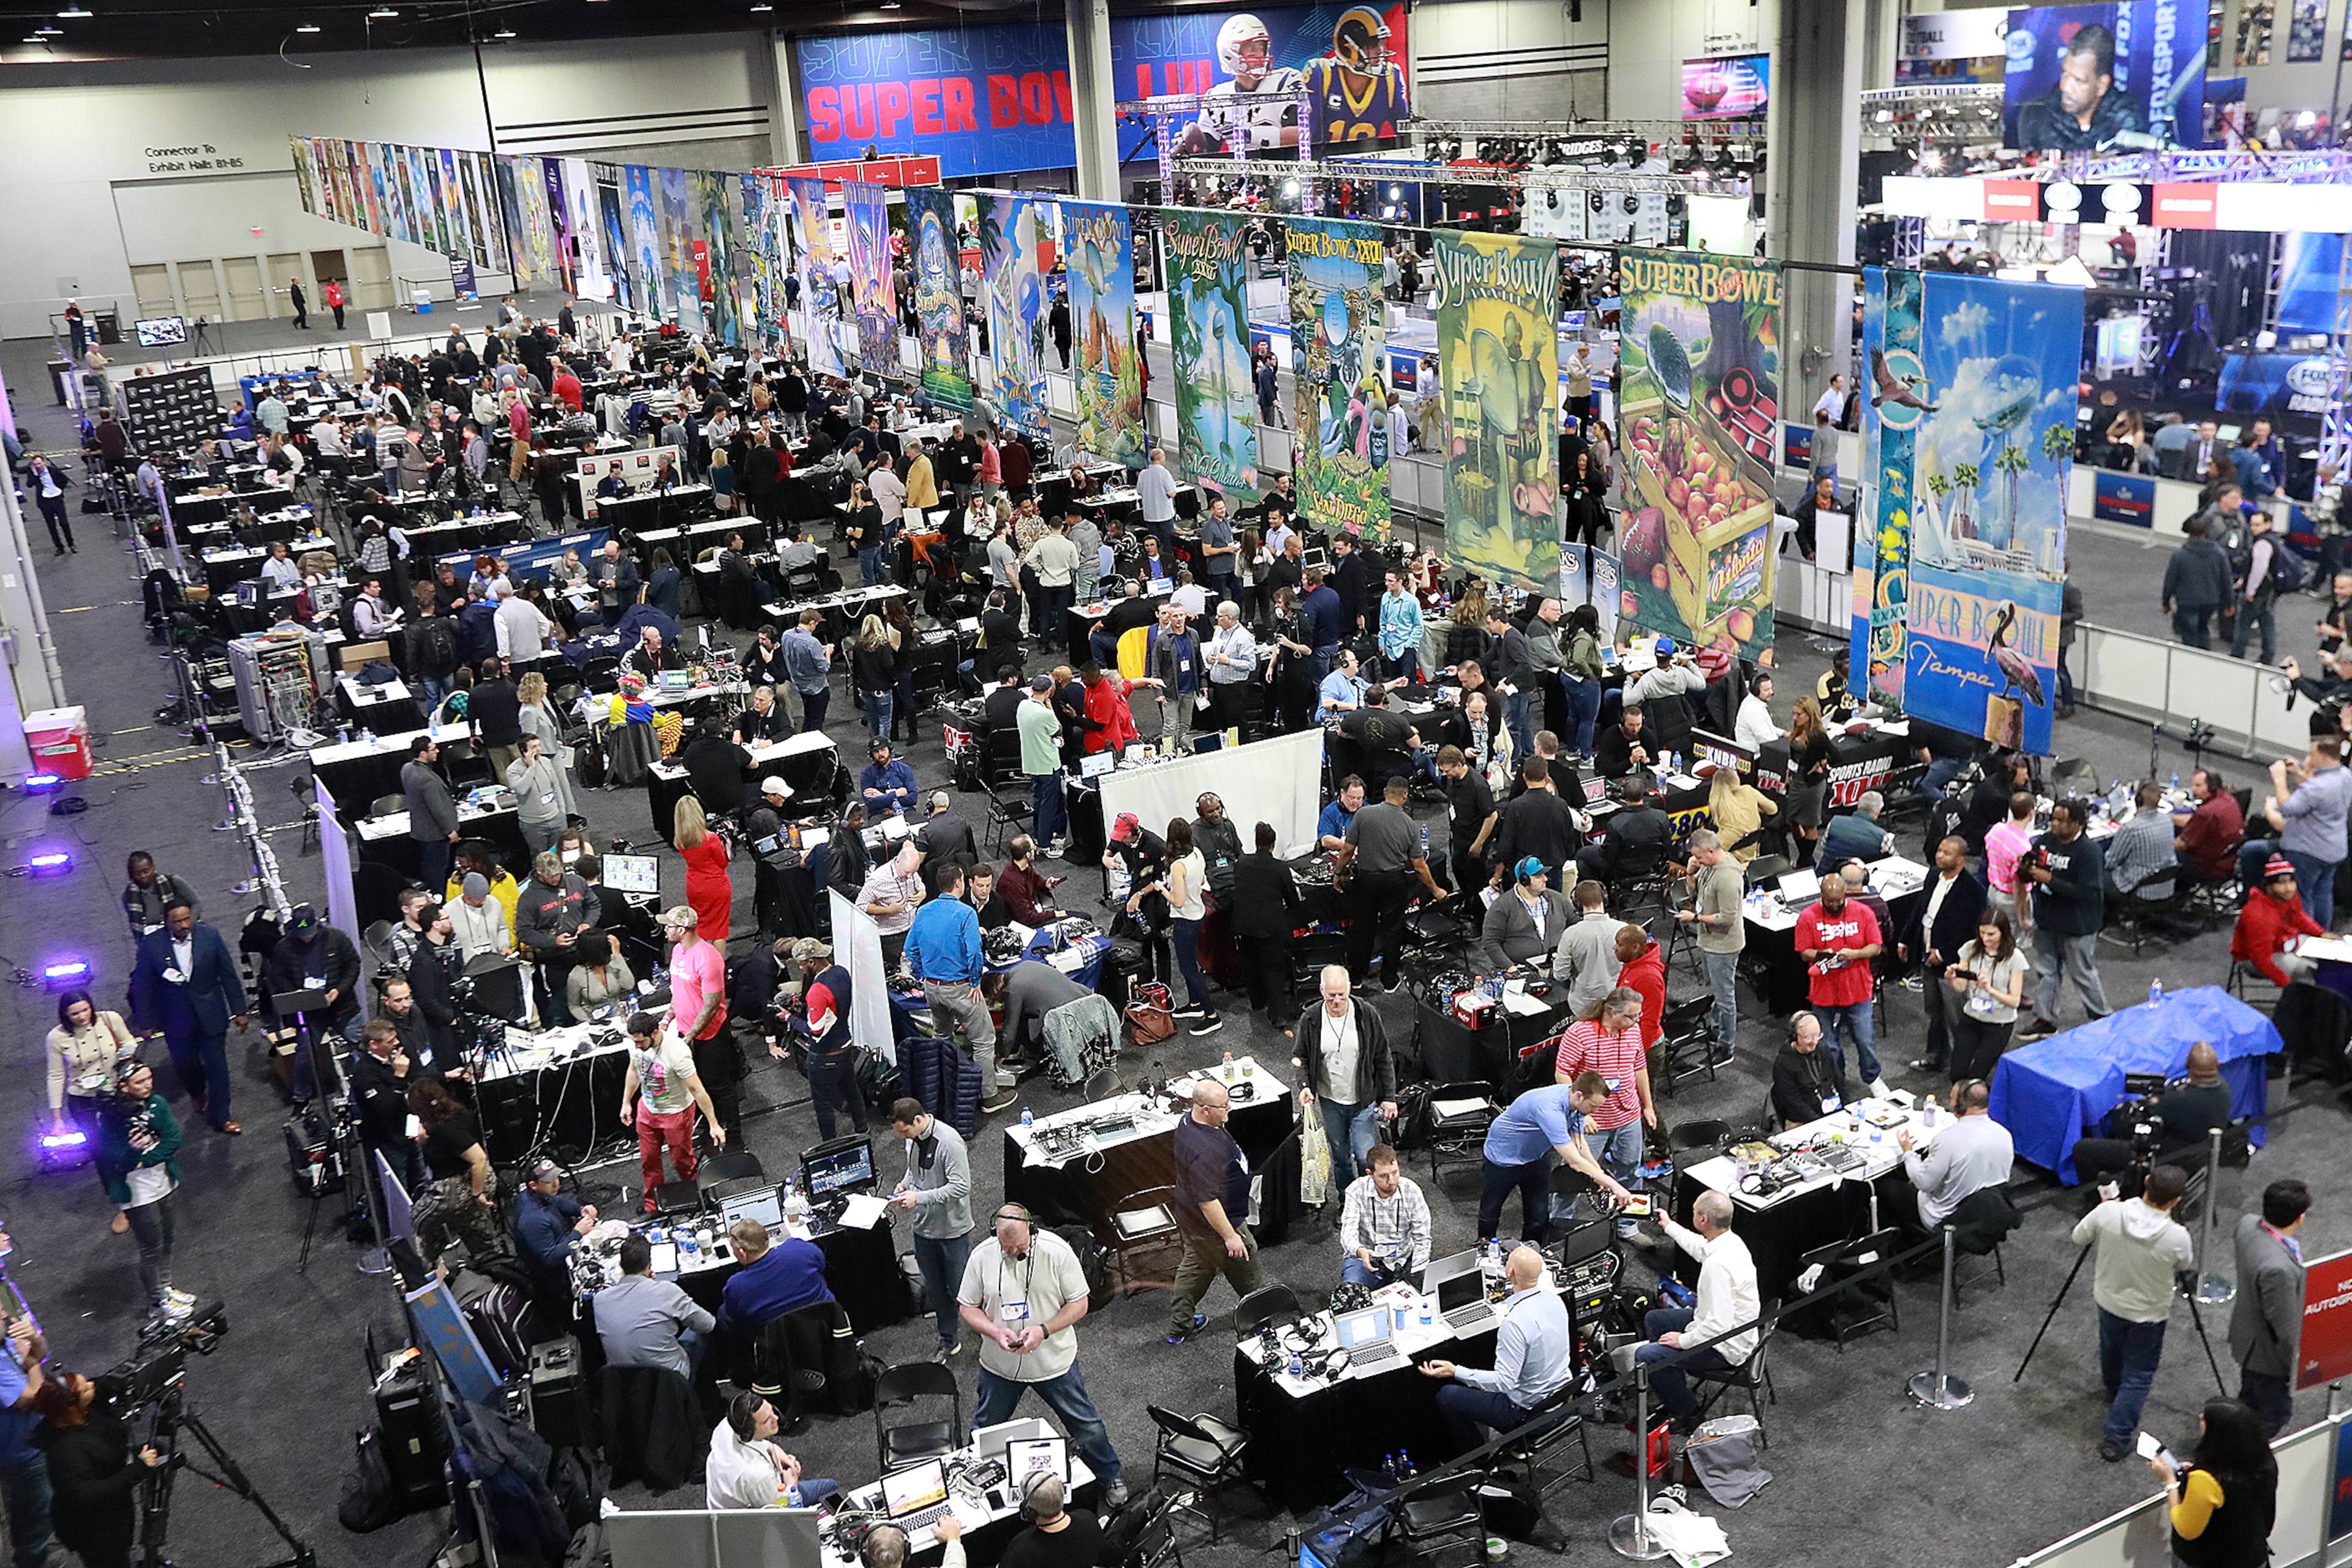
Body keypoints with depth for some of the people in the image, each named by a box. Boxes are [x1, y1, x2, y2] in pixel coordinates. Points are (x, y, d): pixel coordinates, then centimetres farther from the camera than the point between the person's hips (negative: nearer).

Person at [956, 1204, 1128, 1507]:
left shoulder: (1057, 1252, -19)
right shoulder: (982, 1256, -14)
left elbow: (1079, 1304, -11)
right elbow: (967, 1307, -3)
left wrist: (1043, 1331, -25)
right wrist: (995, 1332, -21)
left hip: (1054, 1362, -1)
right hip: (999, 1365, 2)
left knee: (1086, 1425, 10)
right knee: (985, 1430, 20)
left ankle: (1110, 1478, 35)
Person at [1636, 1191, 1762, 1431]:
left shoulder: (1718, 1265, -34)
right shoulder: (1731, 1240, -3)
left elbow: (1718, 1326, -34)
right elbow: (1701, 1247, 24)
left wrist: (1684, 1341, -19)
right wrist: (1670, 1226, 36)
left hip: (1727, 1348, -10)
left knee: (1645, 1356, -17)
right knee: (1653, 1320, 20)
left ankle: (1686, 1414, 3)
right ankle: (1673, 1390, 29)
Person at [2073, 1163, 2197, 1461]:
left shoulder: (2108, 1212, -26)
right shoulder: (2177, 1237, -31)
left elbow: (2079, 1238, -7)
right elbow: (2188, 1264, -6)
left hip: (2108, 1300, 4)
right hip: (2148, 1313, -4)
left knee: (2111, 1351, 31)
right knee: (2138, 1375, 14)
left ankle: (2113, 1393, 58)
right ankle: (2115, 1439, 14)